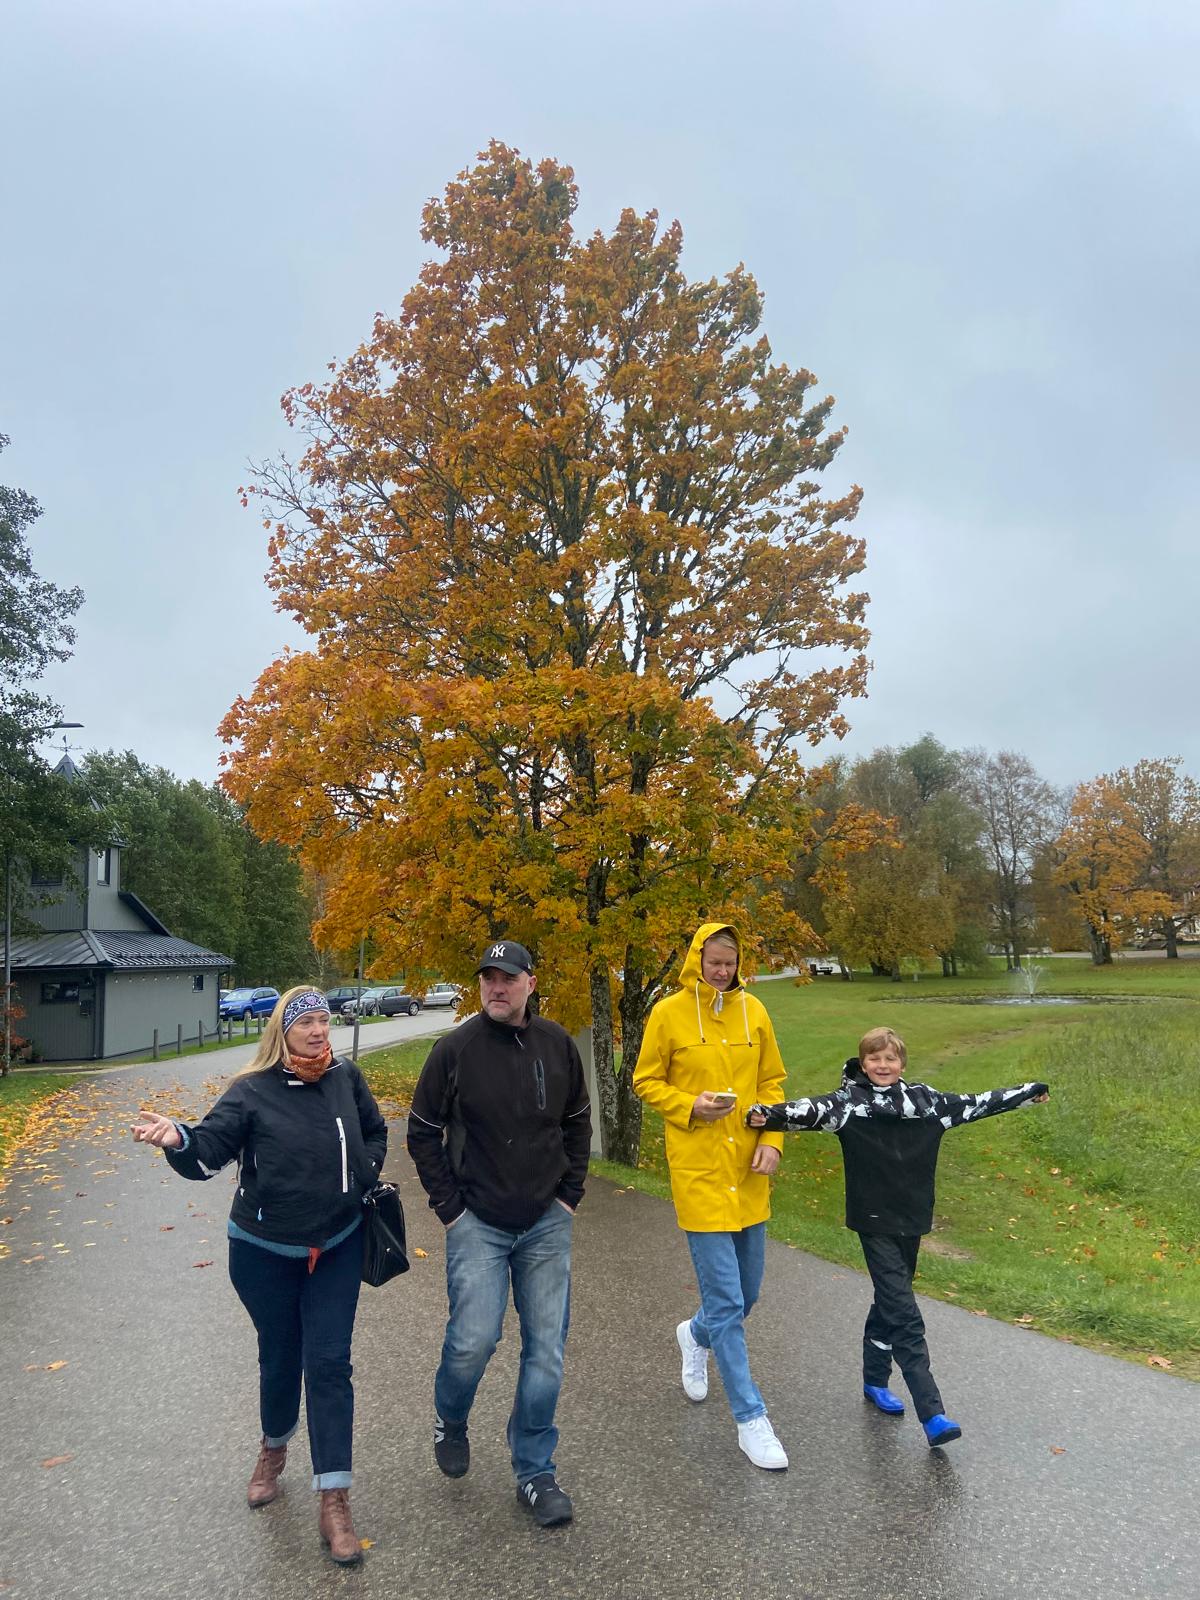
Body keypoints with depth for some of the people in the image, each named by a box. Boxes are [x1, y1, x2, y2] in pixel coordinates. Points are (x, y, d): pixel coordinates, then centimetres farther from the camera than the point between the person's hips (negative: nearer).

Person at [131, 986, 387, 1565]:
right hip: (265, 1252, -1)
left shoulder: (346, 1077, -7)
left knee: (329, 1364, -1)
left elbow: (375, 1132, 11)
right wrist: (178, 1139, -46)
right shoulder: (252, 1092, -16)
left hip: (337, 1248, 1)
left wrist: (364, 1179, 1)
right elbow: (209, 1149, -27)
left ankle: (334, 1503, 7)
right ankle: (274, 1447, 46)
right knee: (279, 1357, 15)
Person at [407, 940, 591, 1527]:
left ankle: (535, 1472, 24)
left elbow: (577, 1121, 12)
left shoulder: (556, 1043, -1)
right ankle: (450, 1421, 27)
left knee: (546, 1349, 6)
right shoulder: (455, 1049, -11)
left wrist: (570, 1193, 6)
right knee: (473, 1339, -8)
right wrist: (448, 1207, -4)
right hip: (478, 1224, -3)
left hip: (547, 1224, 3)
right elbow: (421, 1132, -1)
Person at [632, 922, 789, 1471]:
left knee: (747, 1292, 18)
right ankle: (750, 1418, 12)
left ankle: (696, 1335, 49)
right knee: (726, 1300, -3)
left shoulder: (754, 1011, 2)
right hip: (699, 1170, -4)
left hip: (749, 1170, 5)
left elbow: (771, 1081, 10)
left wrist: (772, 1138, -3)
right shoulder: (668, 1013, -8)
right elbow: (646, 1082, 0)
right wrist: (691, 1107, -16)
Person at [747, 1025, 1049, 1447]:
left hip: (912, 1219, 5)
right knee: (905, 1314, -8)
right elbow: (810, 1111, -27)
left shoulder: (925, 1100, 3)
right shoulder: (848, 1102, -11)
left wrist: (1031, 1091, 19)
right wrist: (768, 1114, -46)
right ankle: (933, 1415, -6)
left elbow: (975, 1104, 12)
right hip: (875, 1222, -5)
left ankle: (875, 1380, 38)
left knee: (890, 1301, 19)